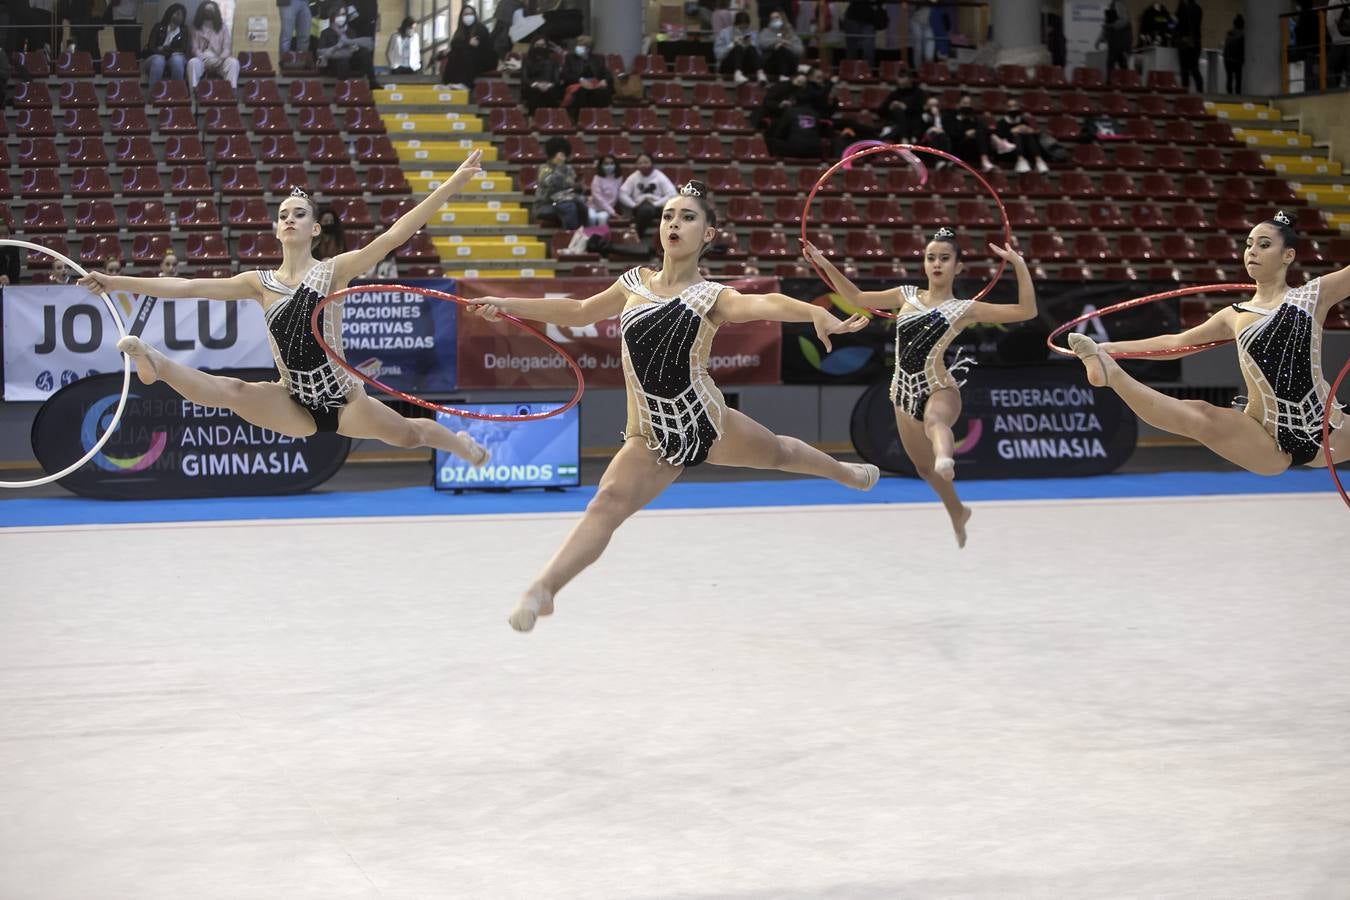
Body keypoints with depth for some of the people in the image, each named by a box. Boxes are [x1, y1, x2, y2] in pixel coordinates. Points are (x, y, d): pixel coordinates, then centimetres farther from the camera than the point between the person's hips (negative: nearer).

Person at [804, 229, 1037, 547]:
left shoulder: (965, 309, -2)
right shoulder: (907, 295, 11)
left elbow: (1027, 310, -8)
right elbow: (857, 298, 20)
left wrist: (1020, 265, -18)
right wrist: (826, 265, 12)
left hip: (939, 390, -6)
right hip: (905, 392, 6)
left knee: (934, 421, -43)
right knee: (924, 467, 16)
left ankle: (946, 458, -77)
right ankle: (957, 513, 43)